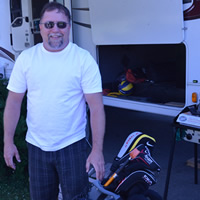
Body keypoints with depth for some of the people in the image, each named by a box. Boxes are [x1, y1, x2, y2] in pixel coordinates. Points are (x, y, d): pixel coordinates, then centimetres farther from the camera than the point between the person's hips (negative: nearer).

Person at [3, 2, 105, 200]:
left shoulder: (83, 59, -10)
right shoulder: (26, 58, -1)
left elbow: (96, 107, -11)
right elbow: (14, 101, 3)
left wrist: (97, 149, -15)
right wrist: (8, 141, 0)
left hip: (72, 146, -2)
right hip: (36, 146, 3)